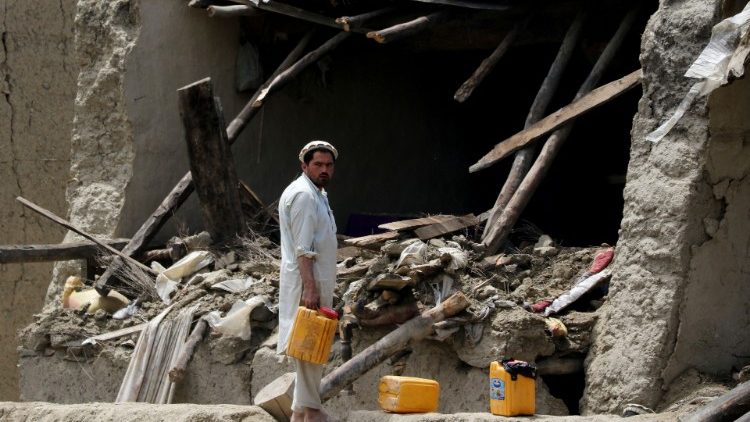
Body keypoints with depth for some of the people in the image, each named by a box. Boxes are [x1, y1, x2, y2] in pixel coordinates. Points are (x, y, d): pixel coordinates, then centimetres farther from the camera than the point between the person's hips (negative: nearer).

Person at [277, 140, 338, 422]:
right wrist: (310, 288, -26)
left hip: (317, 282, 11)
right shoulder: (303, 195, -16)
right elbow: (303, 248, -22)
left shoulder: (317, 194, 17)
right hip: (307, 283, -11)